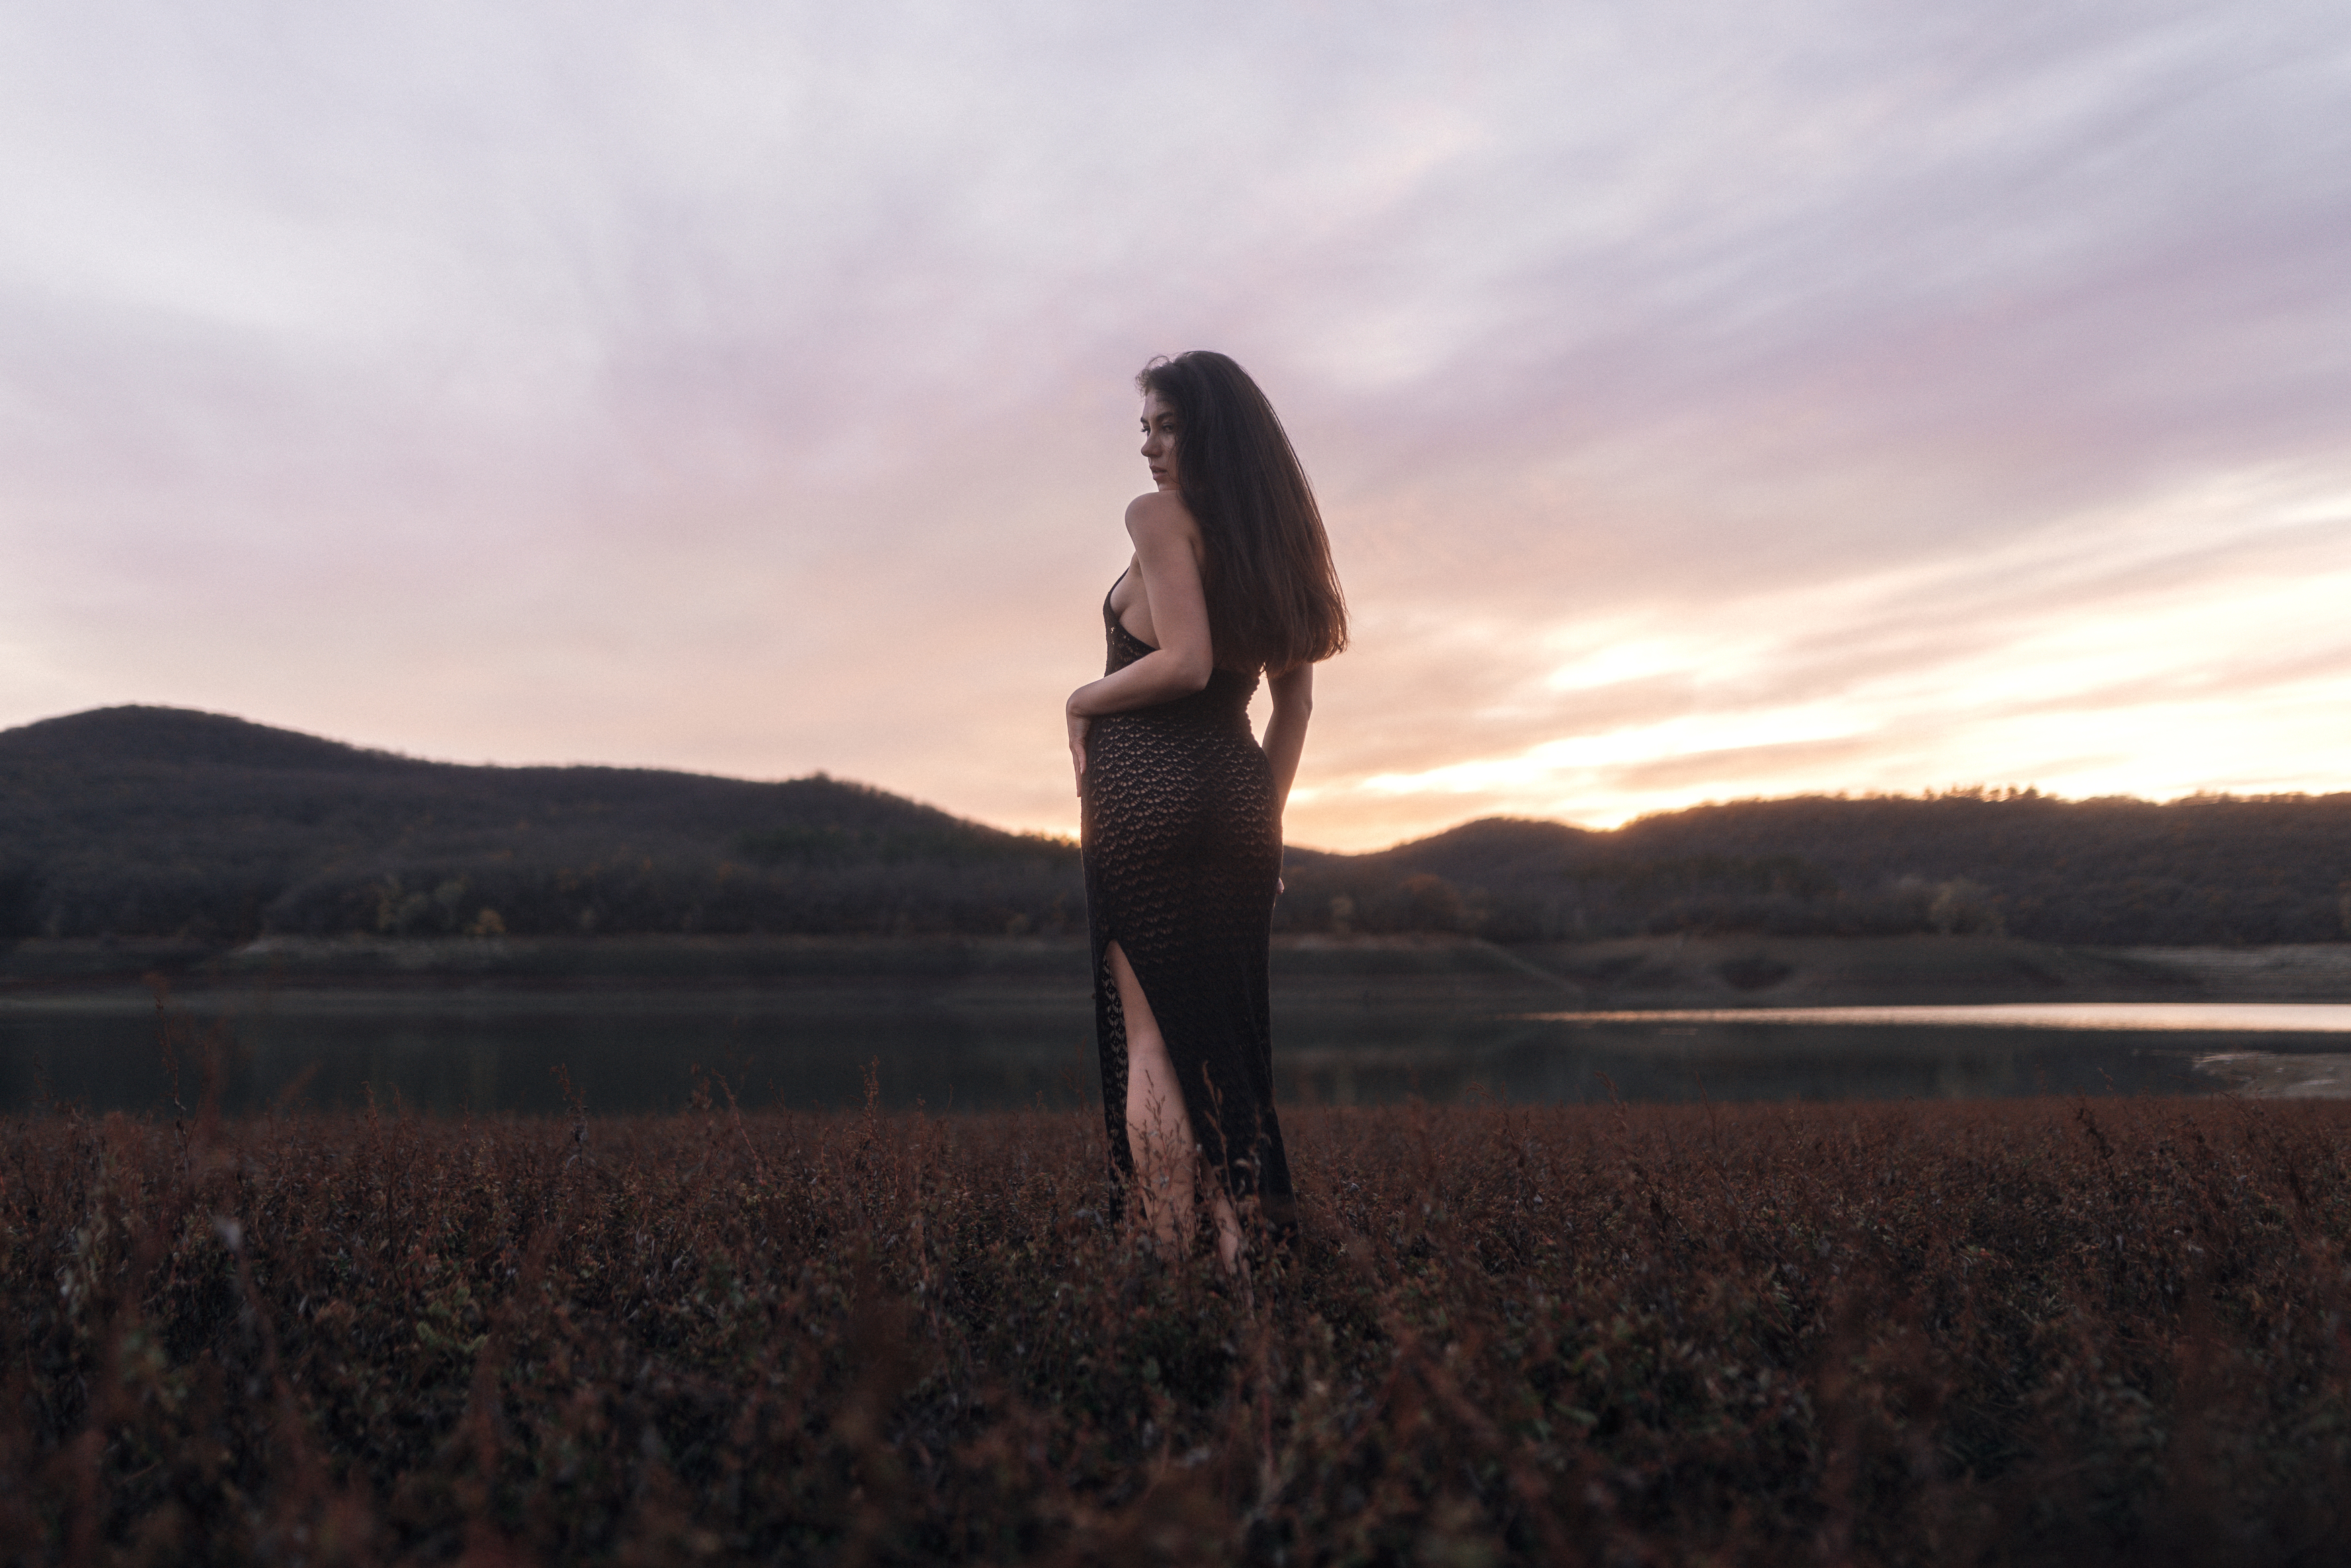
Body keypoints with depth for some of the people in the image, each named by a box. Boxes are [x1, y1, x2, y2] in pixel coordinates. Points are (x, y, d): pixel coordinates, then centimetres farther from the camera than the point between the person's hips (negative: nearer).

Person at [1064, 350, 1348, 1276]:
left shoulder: (1159, 514, -7)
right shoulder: (1272, 530, 14)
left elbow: (1185, 661, -18)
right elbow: (1295, 692, 15)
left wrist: (1083, 700, -3)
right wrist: (1267, 810, 18)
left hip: (1146, 785, -7)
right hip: (1238, 795, 7)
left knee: (1148, 1034, 1)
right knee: (1230, 1023, 14)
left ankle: (1175, 1251, 4)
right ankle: (1245, 1243, 19)